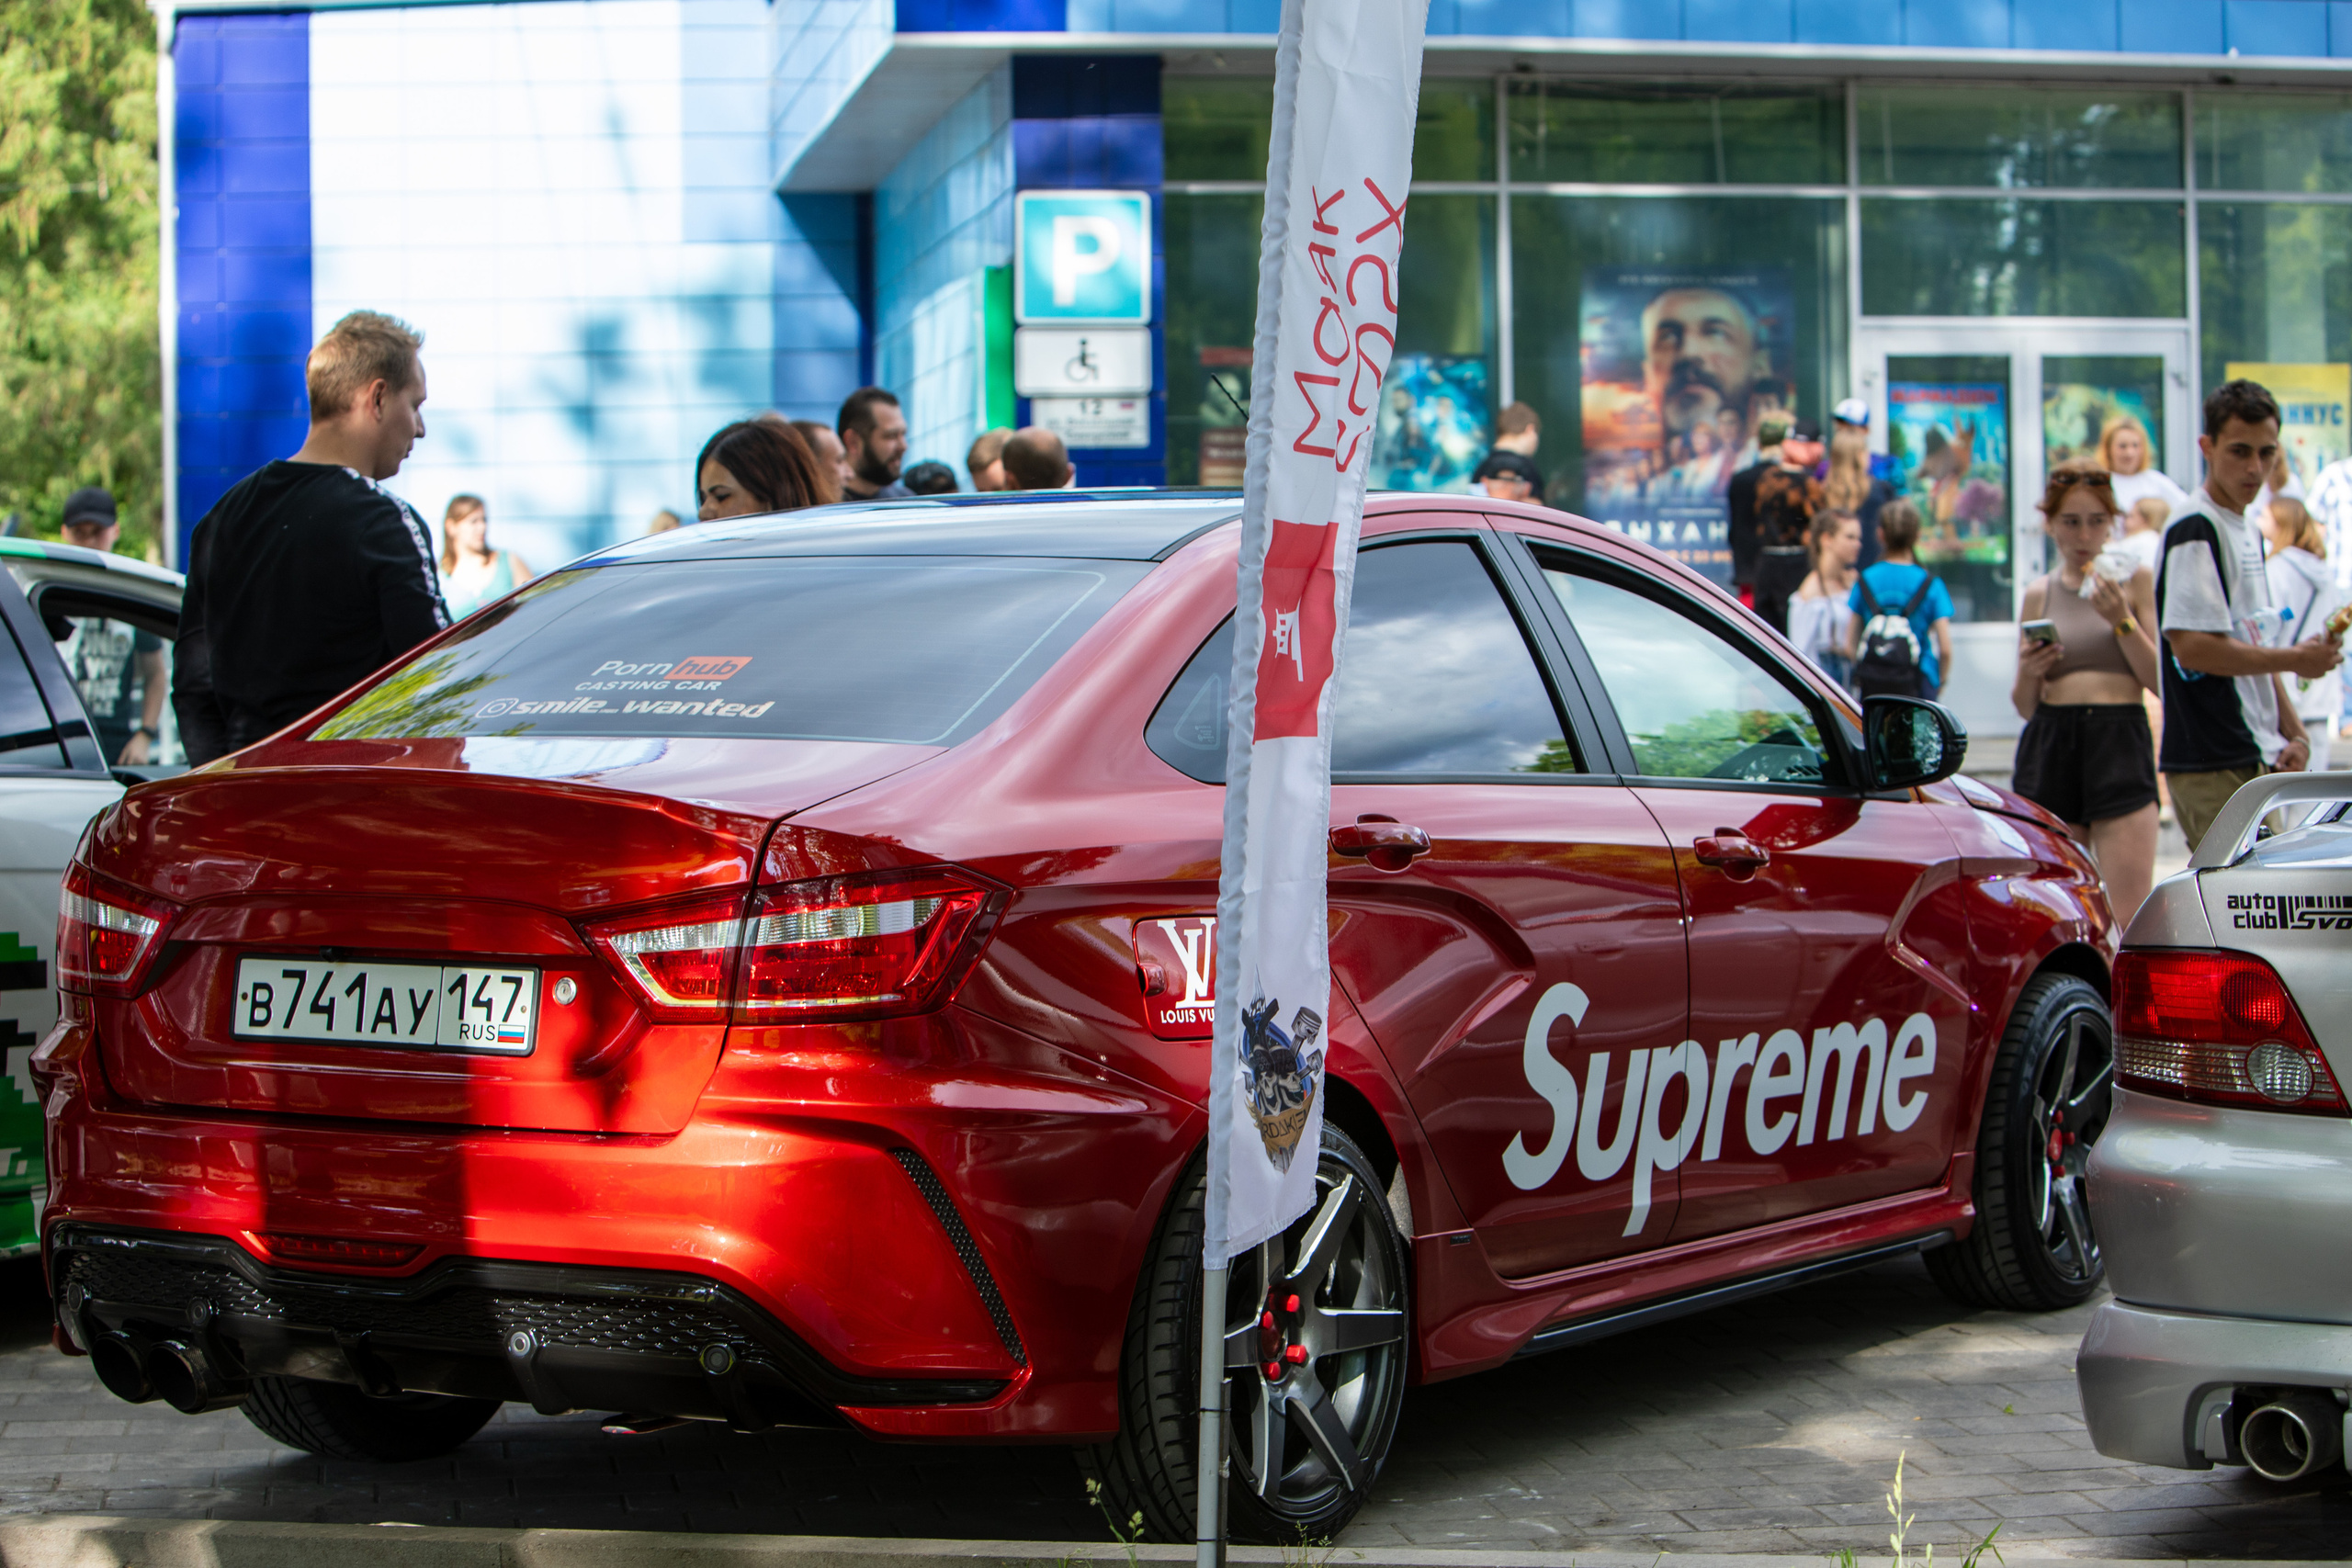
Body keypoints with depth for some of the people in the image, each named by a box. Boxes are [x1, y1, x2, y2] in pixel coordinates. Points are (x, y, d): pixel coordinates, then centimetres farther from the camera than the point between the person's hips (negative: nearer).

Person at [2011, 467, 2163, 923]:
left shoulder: (2135, 579, 6)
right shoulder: (2038, 594, 13)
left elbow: (2161, 680, -1)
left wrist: (2121, 621, -12)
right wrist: (2028, 674, -7)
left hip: (2120, 746, -3)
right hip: (2050, 744, 3)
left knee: (2127, 924, -12)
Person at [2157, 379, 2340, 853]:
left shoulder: (2248, 532, 18)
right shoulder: (2194, 530, -12)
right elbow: (2192, 647, -21)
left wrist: (2293, 733, 12)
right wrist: (2296, 659, -12)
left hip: (2256, 759, 9)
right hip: (2214, 765, -9)